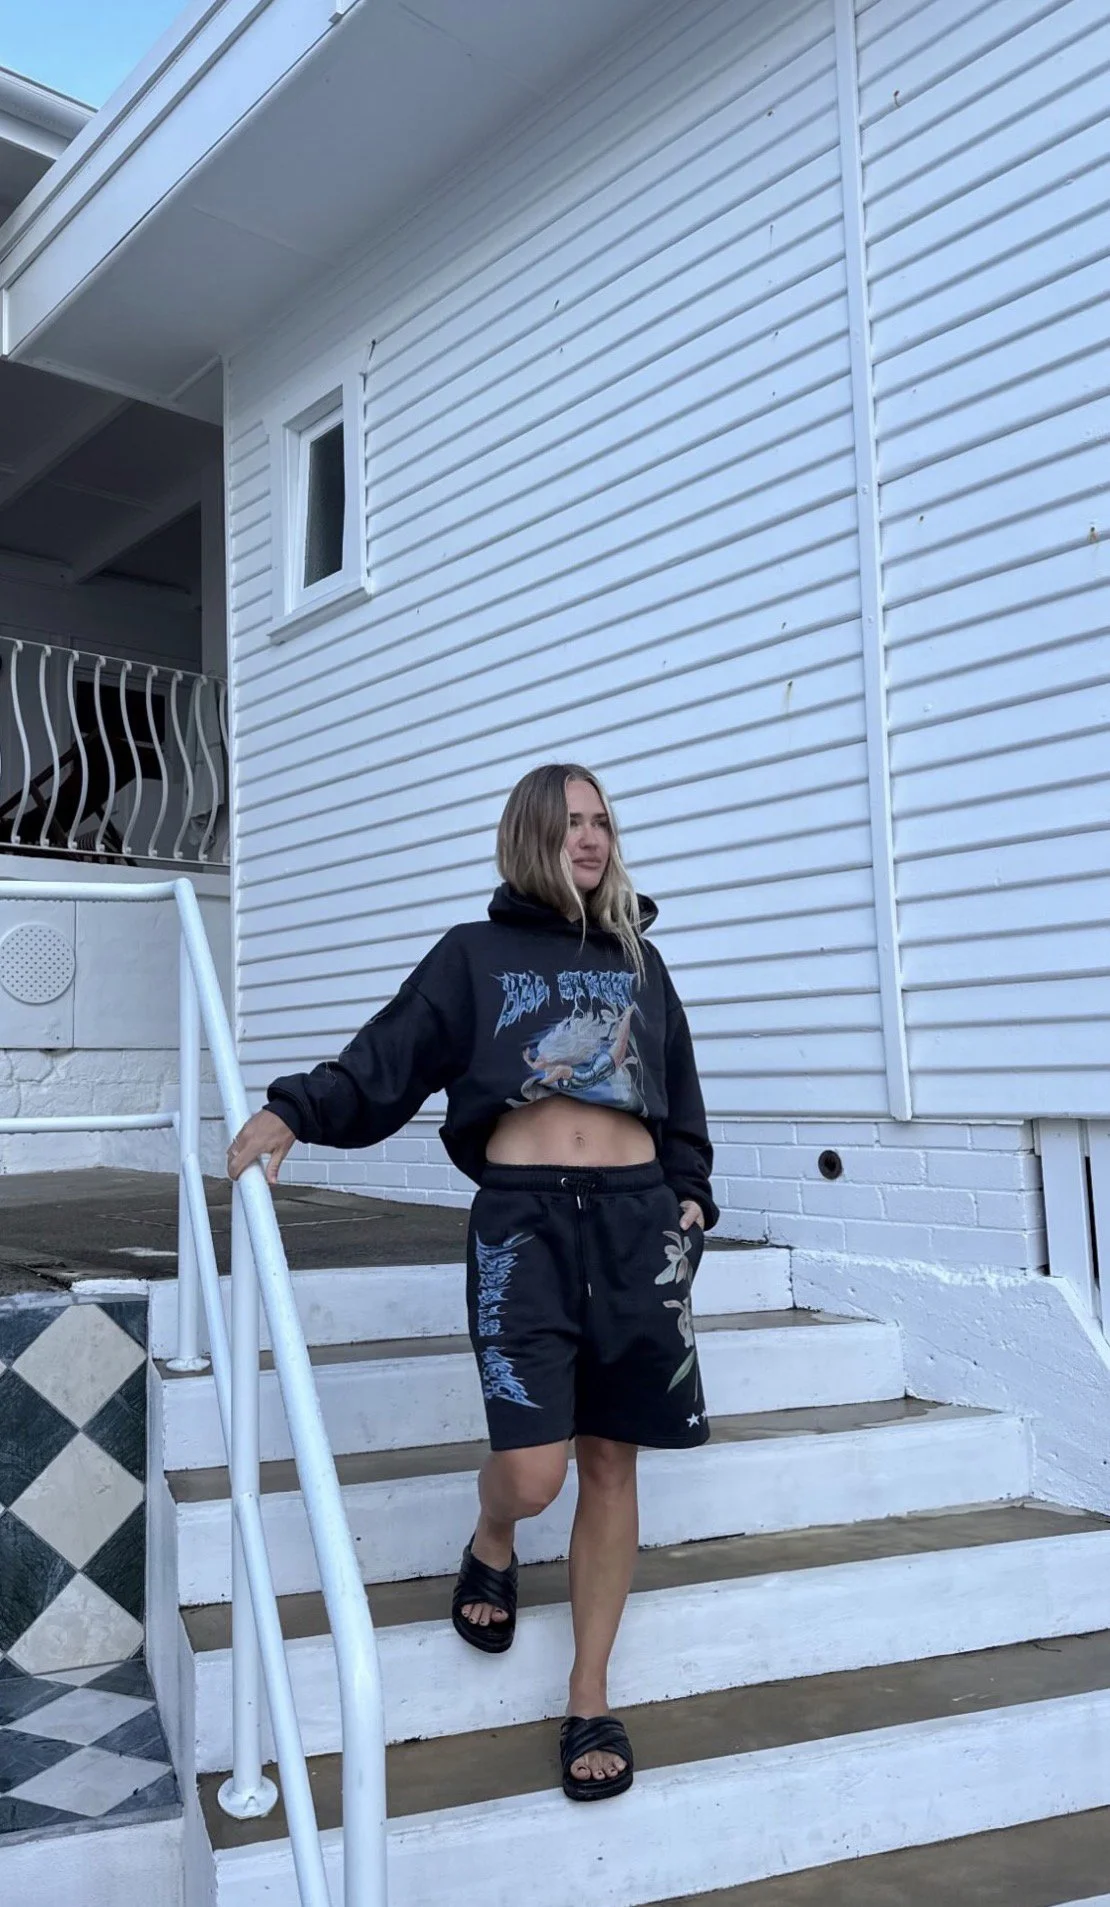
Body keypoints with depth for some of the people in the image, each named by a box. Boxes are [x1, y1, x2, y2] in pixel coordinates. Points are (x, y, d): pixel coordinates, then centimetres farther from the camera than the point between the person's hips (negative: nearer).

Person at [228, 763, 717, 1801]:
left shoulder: (637, 962, 17)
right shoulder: (473, 954, 9)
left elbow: (680, 1097, 19)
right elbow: (385, 1064, 0)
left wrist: (689, 1195, 7)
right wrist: (293, 1111, -15)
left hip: (636, 1214, 3)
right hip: (522, 1215, -3)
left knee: (610, 1461, 6)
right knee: (530, 1472, -12)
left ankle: (590, 1701, 21)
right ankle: (490, 1548, 26)